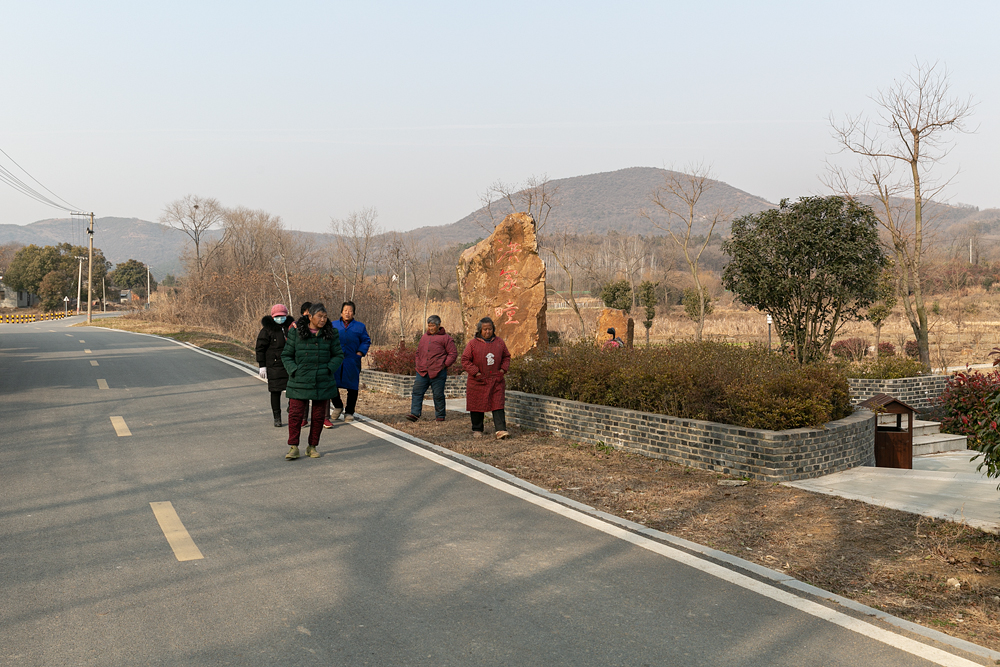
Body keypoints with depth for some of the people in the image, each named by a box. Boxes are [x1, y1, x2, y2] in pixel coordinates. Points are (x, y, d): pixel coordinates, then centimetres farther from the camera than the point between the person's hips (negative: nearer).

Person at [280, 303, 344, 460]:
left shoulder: (331, 334, 1)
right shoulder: (296, 333, -2)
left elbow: (338, 355, 8)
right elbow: (286, 355, 4)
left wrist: (329, 369, -7)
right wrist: (294, 371, -9)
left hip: (322, 383, 1)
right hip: (300, 382, -1)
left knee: (319, 416, 6)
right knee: (295, 414, -6)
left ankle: (312, 447, 19)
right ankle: (293, 447, 4)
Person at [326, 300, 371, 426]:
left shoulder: (360, 326, 8)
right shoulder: (333, 325, 12)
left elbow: (366, 341, 10)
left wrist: (360, 353, -3)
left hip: (352, 361, -1)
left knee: (352, 387, 3)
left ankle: (349, 412, 16)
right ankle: (338, 406, 22)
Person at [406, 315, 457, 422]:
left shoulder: (445, 338, -1)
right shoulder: (424, 337, 17)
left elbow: (453, 353, -2)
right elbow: (418, 352, 28)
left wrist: (444, 365, -7)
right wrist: (418, 364, 15)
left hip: (437, 373, -5)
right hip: (422, 372, 5)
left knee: (438, 395, 2)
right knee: (417, 392, -2)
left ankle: (440, 416, 13)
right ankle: (415, 413, 0)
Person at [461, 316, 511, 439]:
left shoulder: (499, 342, 8)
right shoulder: (473, 344, -3)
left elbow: (506, 357, 17)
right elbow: (465, 360, -3)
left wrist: (503, 369, 1)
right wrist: (475, 372, -11)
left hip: (496, 381, 2)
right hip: (477, 381, -1)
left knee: (498, 405, -7)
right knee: (477, 406, 6)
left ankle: (501, 430, -11)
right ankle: (477, 430, 19)